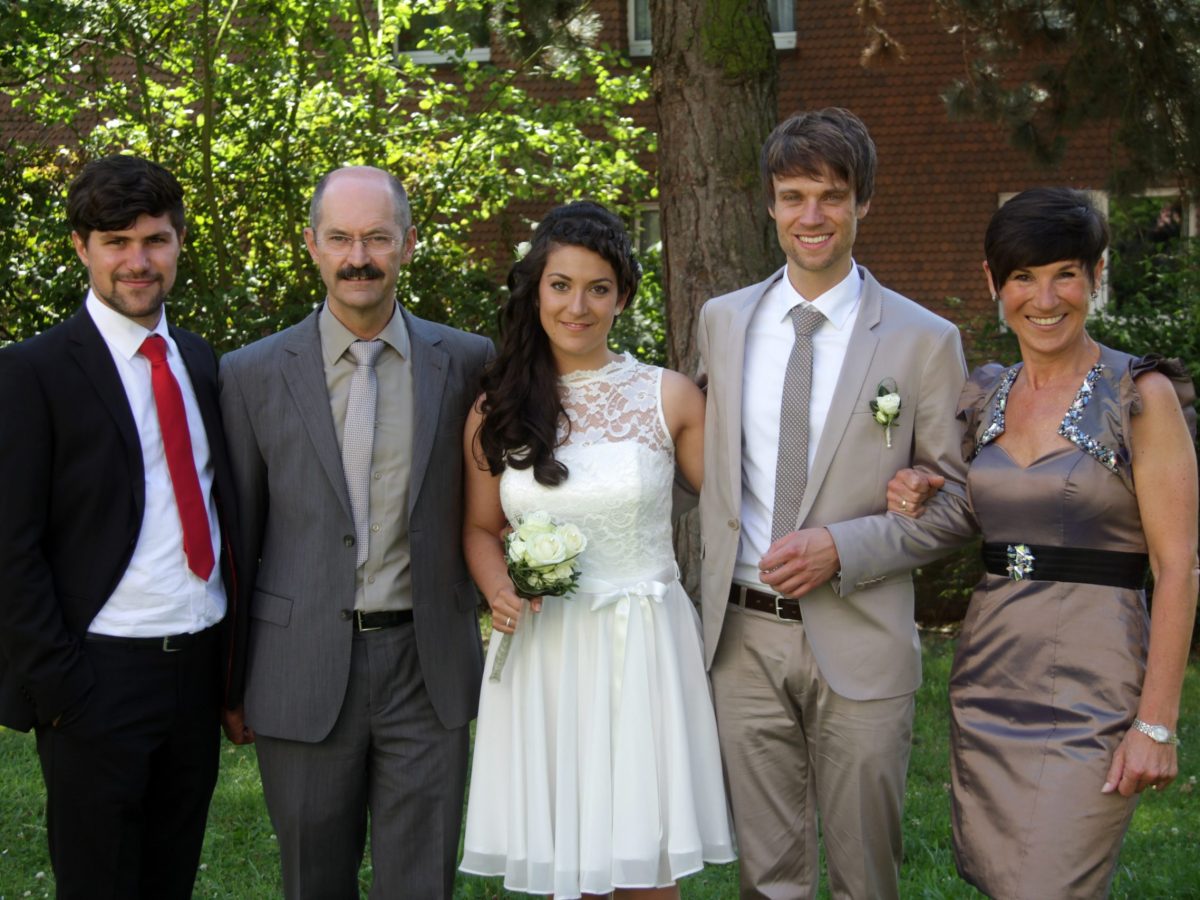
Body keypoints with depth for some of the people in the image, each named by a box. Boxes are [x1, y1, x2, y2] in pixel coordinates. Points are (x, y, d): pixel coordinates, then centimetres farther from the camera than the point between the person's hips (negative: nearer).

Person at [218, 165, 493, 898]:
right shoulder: (253, 374, 0)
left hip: (428, 670, 0)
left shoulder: (467, 362, 2)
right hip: (303, 671, 0)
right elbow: (239, 534, 5)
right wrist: (229, 679, 7)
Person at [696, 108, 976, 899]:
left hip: (860, 644, -2)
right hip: (744, 636, 3)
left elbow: (957, 503, -2)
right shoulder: (722, 321, 7)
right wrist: (707, 591, 8)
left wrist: (845, 549, -16)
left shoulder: (925, 341, -4)